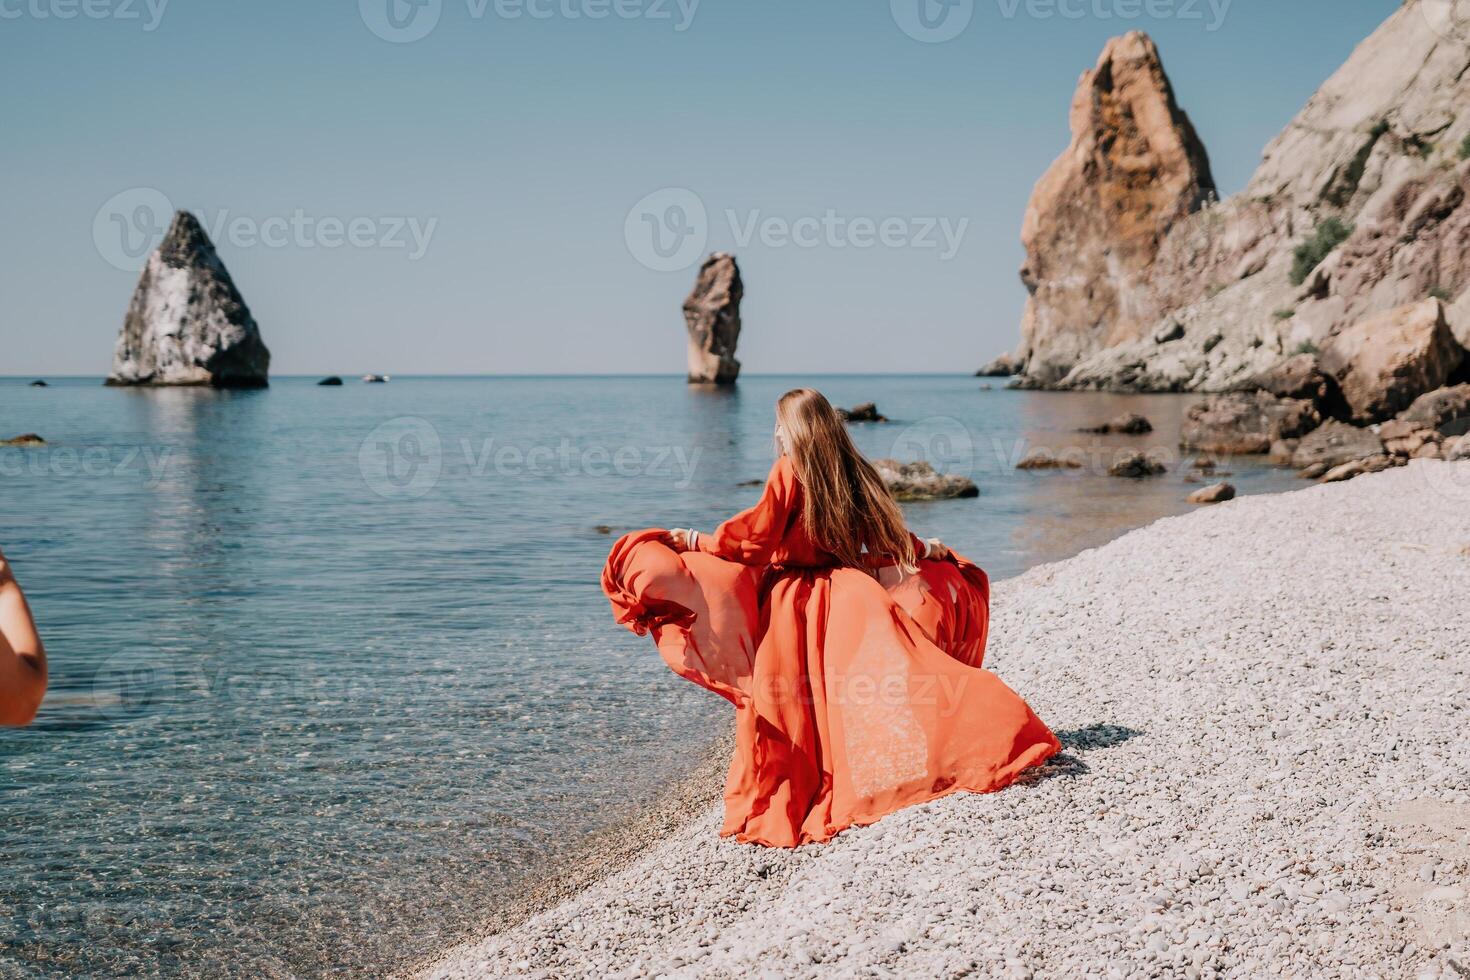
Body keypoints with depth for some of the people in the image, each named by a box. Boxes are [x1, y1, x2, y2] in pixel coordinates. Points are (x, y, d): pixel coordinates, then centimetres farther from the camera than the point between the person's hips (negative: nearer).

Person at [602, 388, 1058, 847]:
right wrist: (927, 549, 32)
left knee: (783, 705, 3)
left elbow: (753, 542, -10)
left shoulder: (789, 472, -9)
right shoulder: (853, 473, 4)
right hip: (845, 599, 4)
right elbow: (889, 538, 12)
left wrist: (694, 541, 3)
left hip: (789, 607, -4)